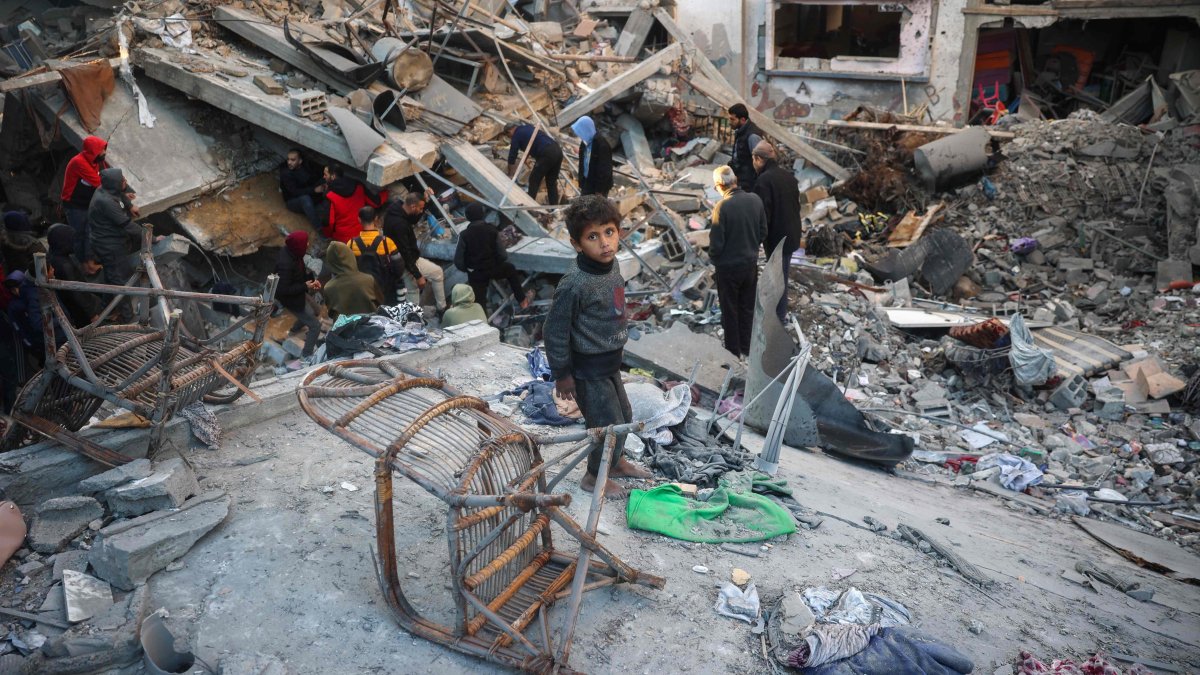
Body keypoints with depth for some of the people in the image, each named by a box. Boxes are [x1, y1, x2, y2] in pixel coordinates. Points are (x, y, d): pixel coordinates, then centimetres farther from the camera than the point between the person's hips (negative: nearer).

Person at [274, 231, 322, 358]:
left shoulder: (291, 251, -12)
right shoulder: (285, 264, -39)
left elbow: (302, 270, 6)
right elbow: (283, 289, -32)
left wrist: (312, 279, -9)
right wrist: (305, 286, -26)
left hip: (298, 295, 9)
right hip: (292, 300, -9)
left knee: (312, 312, 33)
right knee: (315, 325, 2)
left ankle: (294, 330, 59)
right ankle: (306, 354, 21)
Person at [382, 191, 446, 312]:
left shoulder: (396, 210, -4)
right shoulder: (399, 224, -32)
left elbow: (414, 219, 15)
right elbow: (405, 253, -29)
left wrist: (425, 201, 0)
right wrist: (418, 276, -24)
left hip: (399, 261, 9)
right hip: (407, 262, -9)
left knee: (412, 290, 21)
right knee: (438, 272, 8)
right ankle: (442, 308, 18)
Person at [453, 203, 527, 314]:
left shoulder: (464, 235, -17)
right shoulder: (492, 230, -14)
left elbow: (458, 261, -14)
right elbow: (501, 254, -12)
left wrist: (468, 269, 7)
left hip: (475, 274, -1)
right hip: (493, 269, 1)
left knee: (479, 302, 10)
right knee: (511, 270, 31)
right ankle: (522, 300, 36)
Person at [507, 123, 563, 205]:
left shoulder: (517, 135, 7)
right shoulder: (528, 127, 28)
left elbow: (512, 156, 12)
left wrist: (509, 174, 24)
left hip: (547, 154, -7)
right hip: (558, 150, 8)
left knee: (534, 181, 4)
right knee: (552, 183, 14)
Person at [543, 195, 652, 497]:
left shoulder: (611, 264, -5)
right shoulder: (574, 284, -29)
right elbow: (555, 332, -20)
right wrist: (562, 375, -13)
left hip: (609, 363, 8)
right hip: (588, 370, -8)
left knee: (624, 416, 23)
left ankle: (616, 462, 48)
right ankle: (594, 477, 28)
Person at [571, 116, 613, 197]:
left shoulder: (602, 144, -21)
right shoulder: (585, 142, 4)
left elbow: (604, 169, -21)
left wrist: (600, 191, -19)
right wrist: (581, 184, 14)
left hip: (599, 185, -8)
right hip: (587, 183, 8)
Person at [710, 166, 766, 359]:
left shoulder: (722, 206, -24)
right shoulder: (755, 200, -7)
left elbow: (716, 242, -20)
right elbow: (763, 232, 2)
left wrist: (713, 258, 0)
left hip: (728, 266, -5)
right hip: (751, 263, 5)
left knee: (730, 311, 11)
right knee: (747, 308, 19)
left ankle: (733, 351, 21)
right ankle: (746, 348, 31)